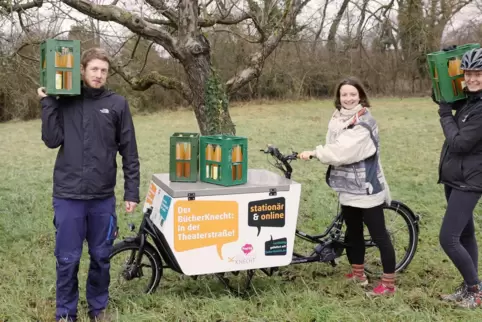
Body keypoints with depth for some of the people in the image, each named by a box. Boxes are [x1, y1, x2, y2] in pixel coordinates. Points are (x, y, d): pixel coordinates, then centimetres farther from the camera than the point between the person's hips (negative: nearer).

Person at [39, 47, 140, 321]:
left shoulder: (117, 104, 1)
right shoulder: (64, 102, 3)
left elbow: (129, 153, 2)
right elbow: (52, 140, -7)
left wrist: (132, 192, 0)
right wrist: (48, 103, -8)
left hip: (103, 197, 1)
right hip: (68, 195, 0)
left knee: (101, 257, 12)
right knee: (67, 259, 6)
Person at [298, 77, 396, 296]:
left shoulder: (364, 123, -16)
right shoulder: (337, 118, 7)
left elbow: (344, 151, -24)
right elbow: (334, 149, 0)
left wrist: (314, 153, -19)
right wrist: (316, 154, -20)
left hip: (366, 189, -8)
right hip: (348, 188, 8)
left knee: (379, 235, -1)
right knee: (353, 233, 18)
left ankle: (388, 284, 8)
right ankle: (358, 274, 34)